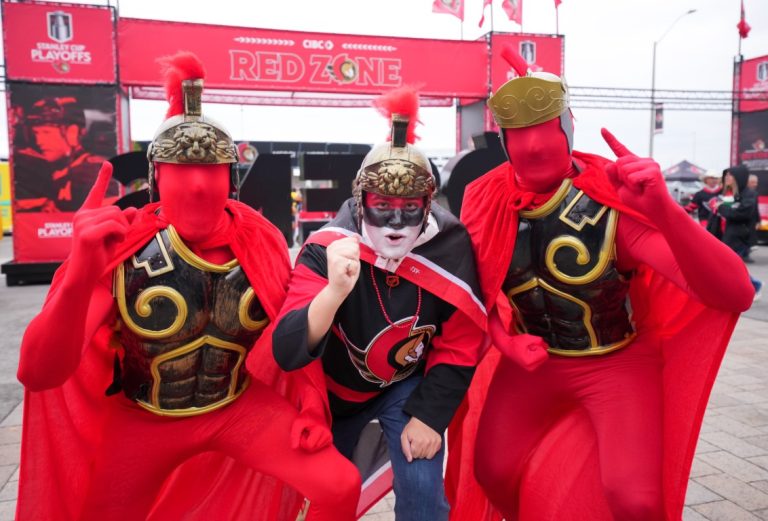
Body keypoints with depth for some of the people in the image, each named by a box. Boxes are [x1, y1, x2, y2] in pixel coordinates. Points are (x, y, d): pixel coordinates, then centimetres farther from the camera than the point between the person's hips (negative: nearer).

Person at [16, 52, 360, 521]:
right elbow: (39, 374, -29)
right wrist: (81, 271, -43)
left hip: (239, 406, 1)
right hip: (143, 419, 0)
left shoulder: (262, 244, -14)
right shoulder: (121, 248, -22)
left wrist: (311, 403, -10)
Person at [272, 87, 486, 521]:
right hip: (335, 386, 1)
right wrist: (335, 290, -56)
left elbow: (459, 347, -11)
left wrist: (430, 415, -15)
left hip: (410, 386, 0)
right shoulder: (328, 247, -29)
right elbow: (288, 354, -39)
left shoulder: (450, 249, -24)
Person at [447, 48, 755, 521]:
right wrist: (504, 340, -15)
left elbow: (736, 295, -34)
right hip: (532, 359, 4)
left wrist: (664, 211, -49)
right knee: (492, 470, 5)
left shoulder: (612, 200, -26)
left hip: (617, 365, -3)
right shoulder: (485, 201, -15)